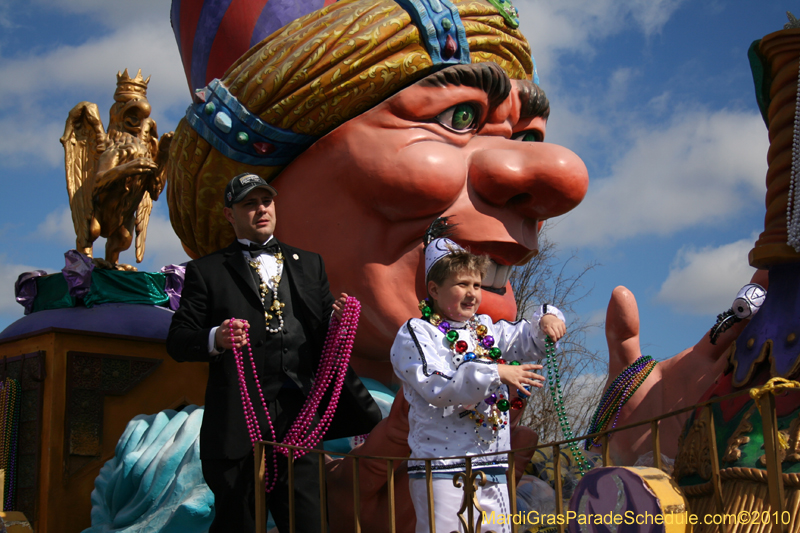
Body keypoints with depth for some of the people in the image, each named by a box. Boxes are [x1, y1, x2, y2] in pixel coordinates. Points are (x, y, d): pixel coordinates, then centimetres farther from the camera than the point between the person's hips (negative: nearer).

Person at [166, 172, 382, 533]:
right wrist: (215, 338, -20)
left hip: (298, 418, 3)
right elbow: (177, 341, 0)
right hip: (236, 422, -2)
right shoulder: (207, 271, 7)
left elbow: (324, 339, 16)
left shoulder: (309, 264, 18)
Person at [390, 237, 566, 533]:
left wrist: (547, 318, 5)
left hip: (493, 468, 6)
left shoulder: (488, 329, 18)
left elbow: (531, 340, 28)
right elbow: (437, 387, -17)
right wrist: (495, 374, -23)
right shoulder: (416, 333, -2)